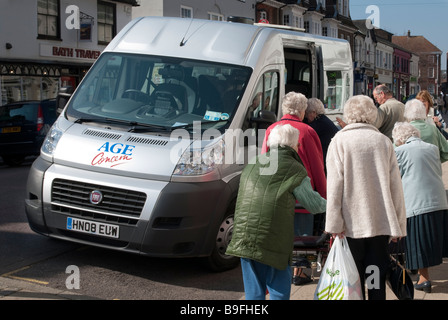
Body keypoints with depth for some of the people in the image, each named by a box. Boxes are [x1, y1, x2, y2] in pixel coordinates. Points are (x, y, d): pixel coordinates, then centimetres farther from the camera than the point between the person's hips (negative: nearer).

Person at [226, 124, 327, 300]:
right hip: (272, 241, -5)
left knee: (254, 291, 14)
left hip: (242, 237, 5)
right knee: (279, 289, 7)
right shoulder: (294, 170, -1)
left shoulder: (252, 165, 16)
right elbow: (314, 205, 5)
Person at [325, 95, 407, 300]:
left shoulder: (340, 141, -3)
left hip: (352, 223, -2)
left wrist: (334, 223, -7)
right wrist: (398, 225, 10)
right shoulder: (384, 141, 4)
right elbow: (395, 185, 5)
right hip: (382, 222, 2)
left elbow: (335, 184, -9)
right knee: (378, 281, 9)